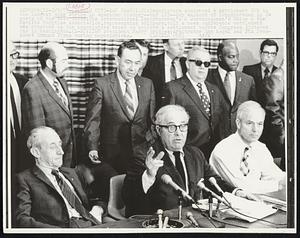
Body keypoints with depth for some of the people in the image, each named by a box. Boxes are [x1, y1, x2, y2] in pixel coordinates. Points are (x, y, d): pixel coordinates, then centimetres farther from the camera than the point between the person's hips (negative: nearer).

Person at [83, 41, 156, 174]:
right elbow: (93, 120, -4)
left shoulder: (147, 84, 8)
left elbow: (153, 119, 12)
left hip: (142, 153, 3)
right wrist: (92, 148, -15)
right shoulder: (102, 84, -4)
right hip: (112, 155, -3)